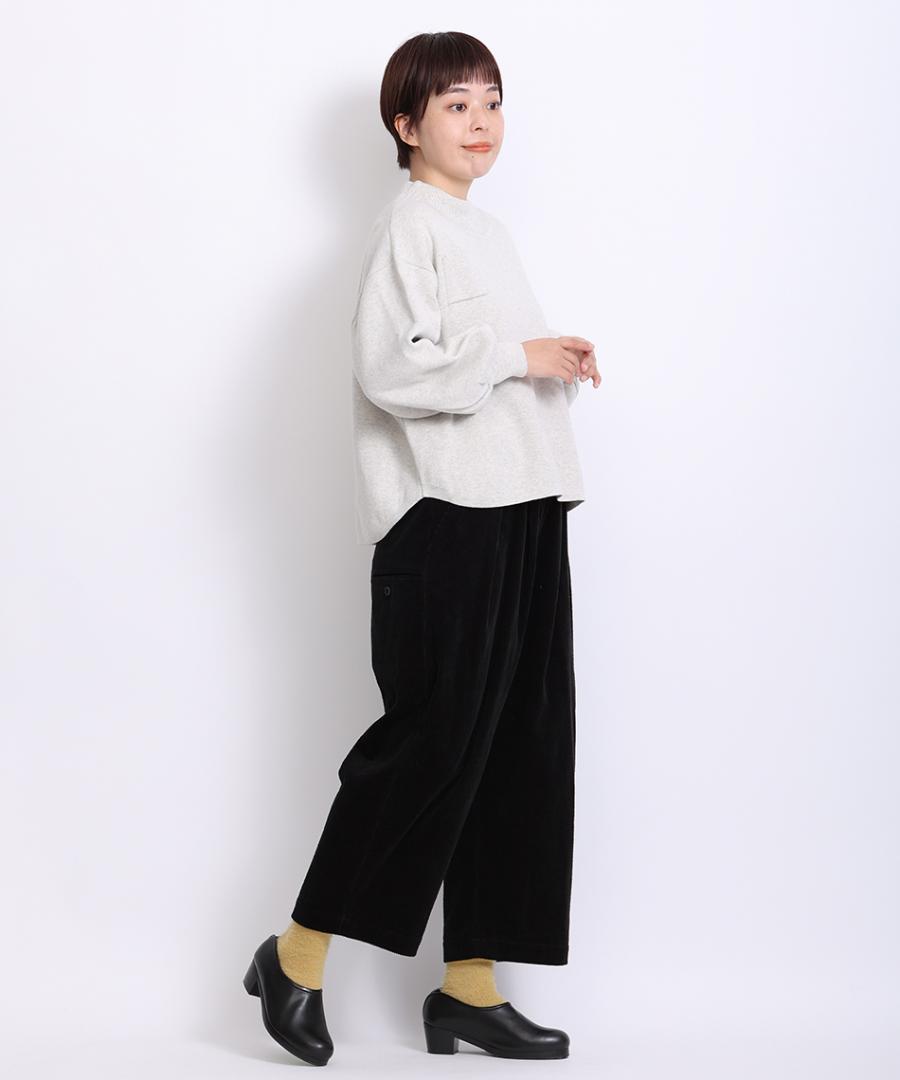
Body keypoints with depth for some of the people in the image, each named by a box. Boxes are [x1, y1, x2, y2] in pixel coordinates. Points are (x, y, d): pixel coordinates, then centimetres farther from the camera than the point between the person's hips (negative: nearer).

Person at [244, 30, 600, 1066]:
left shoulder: (486, 231, 23)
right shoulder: (408, 223, -5)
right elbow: (390, 363, -18)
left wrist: (557, 359, 13)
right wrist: (515, 355, -17)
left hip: (519, 511, 9)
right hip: (445, 515, -9)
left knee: (517, 745, 6)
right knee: (434, 736, -8)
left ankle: (470, 986, 13)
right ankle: (298, 957, 6)